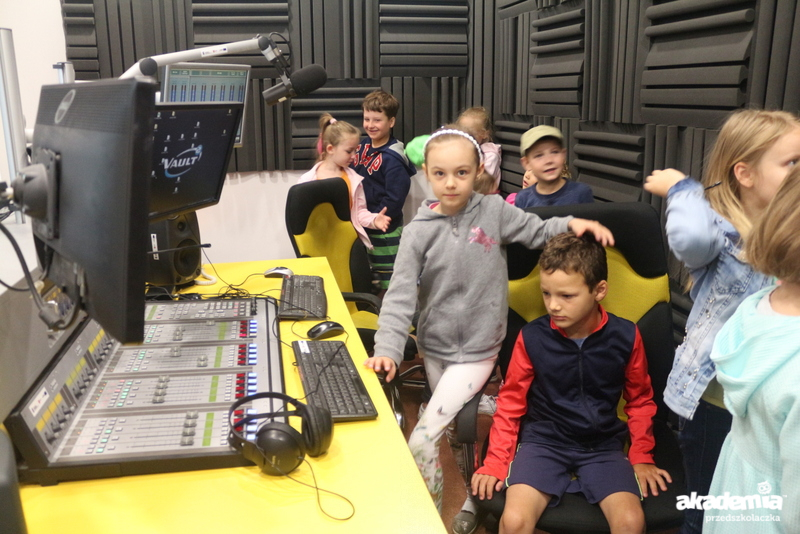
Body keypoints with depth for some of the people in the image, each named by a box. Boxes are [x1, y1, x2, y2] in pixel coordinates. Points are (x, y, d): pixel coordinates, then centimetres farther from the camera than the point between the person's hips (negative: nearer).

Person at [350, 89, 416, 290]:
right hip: (361, 228, 8)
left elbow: (393, 201, -20)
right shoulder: (362, 146, 5)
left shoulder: (392, 159, -18)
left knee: (388, 283, 4)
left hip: (385, 233, -8)